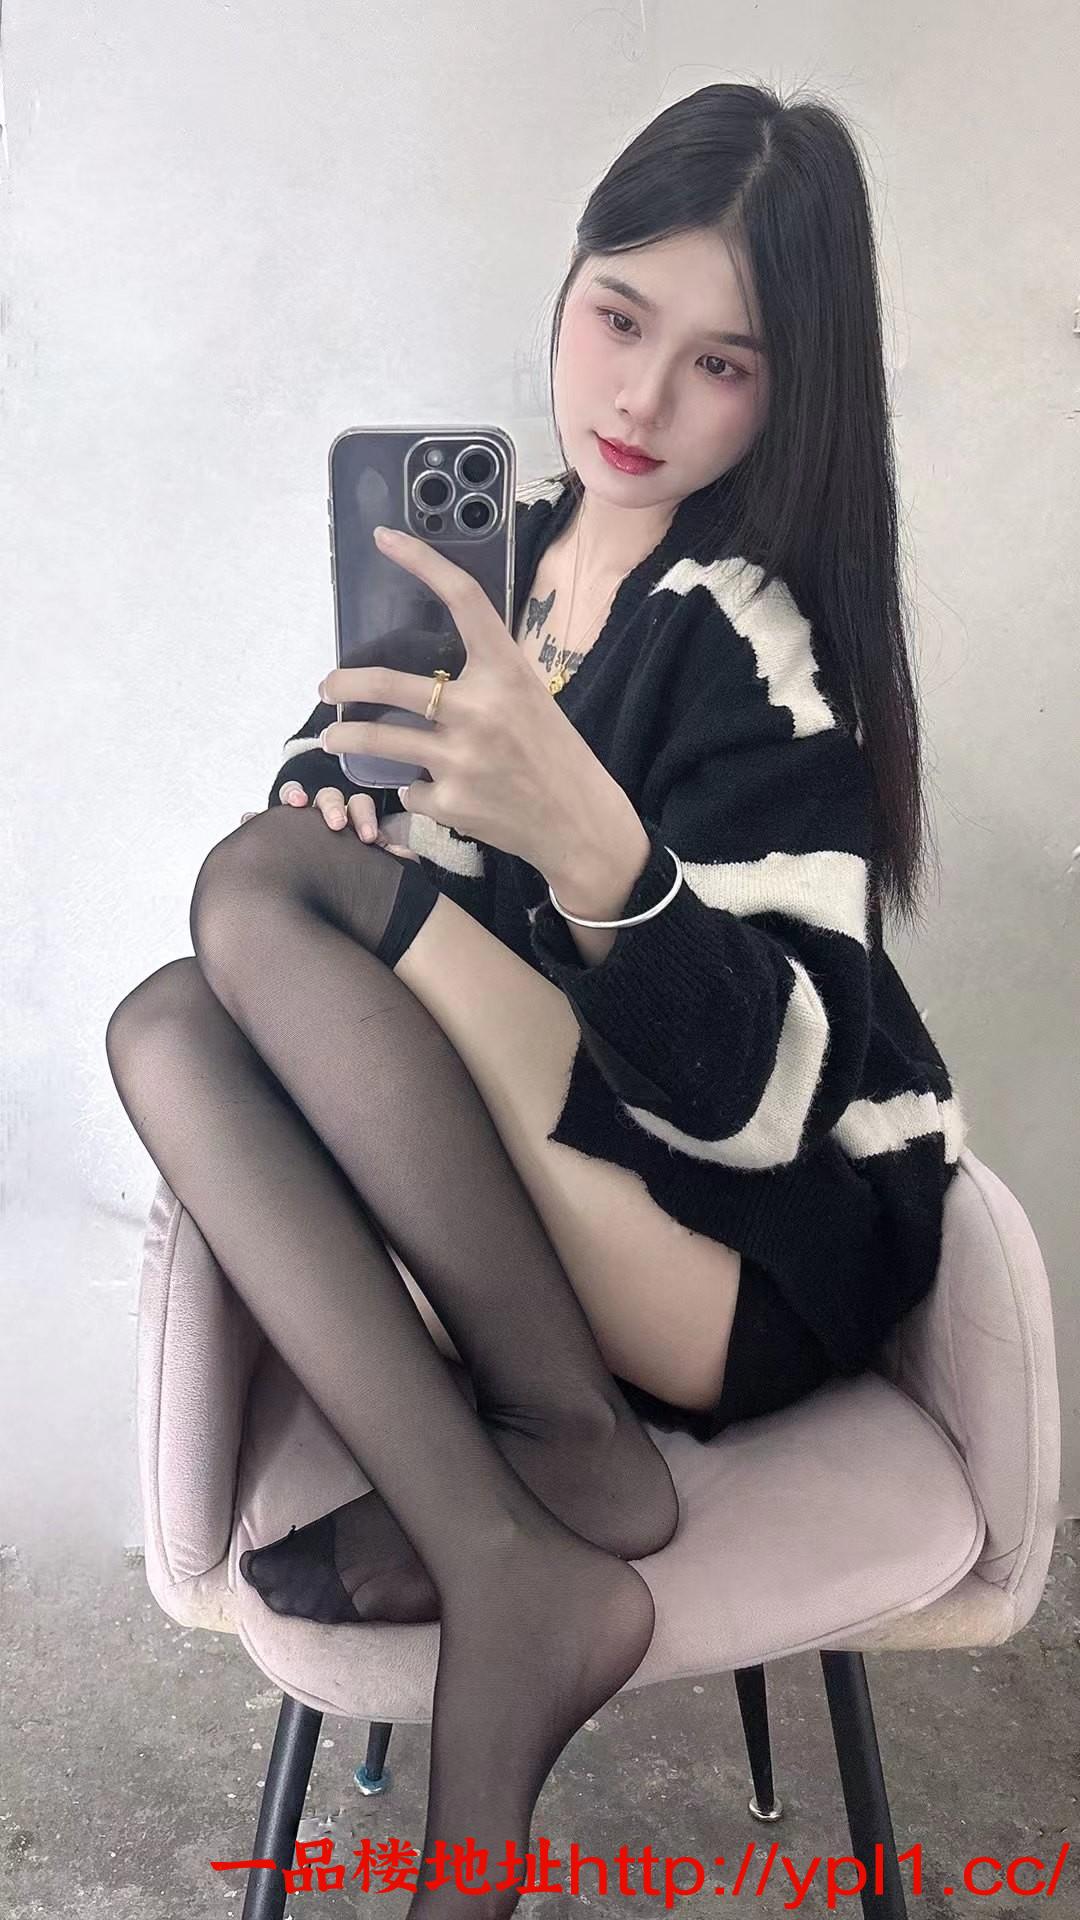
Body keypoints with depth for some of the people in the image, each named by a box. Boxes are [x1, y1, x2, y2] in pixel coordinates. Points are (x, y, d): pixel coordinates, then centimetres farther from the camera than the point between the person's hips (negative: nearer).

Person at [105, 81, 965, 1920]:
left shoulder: (753, 636, -15)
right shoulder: (498, 540, 6)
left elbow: (763, 1081, -23)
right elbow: (327, 777, 16)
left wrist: (584, 839, -40)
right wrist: (341, 795, -8)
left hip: (779, 1251, -7)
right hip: (522, 1218, 7)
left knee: (259, 890, -20)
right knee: (167, 1025, -16)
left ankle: (569, 1442, -13)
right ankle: (508, 1578, -22)